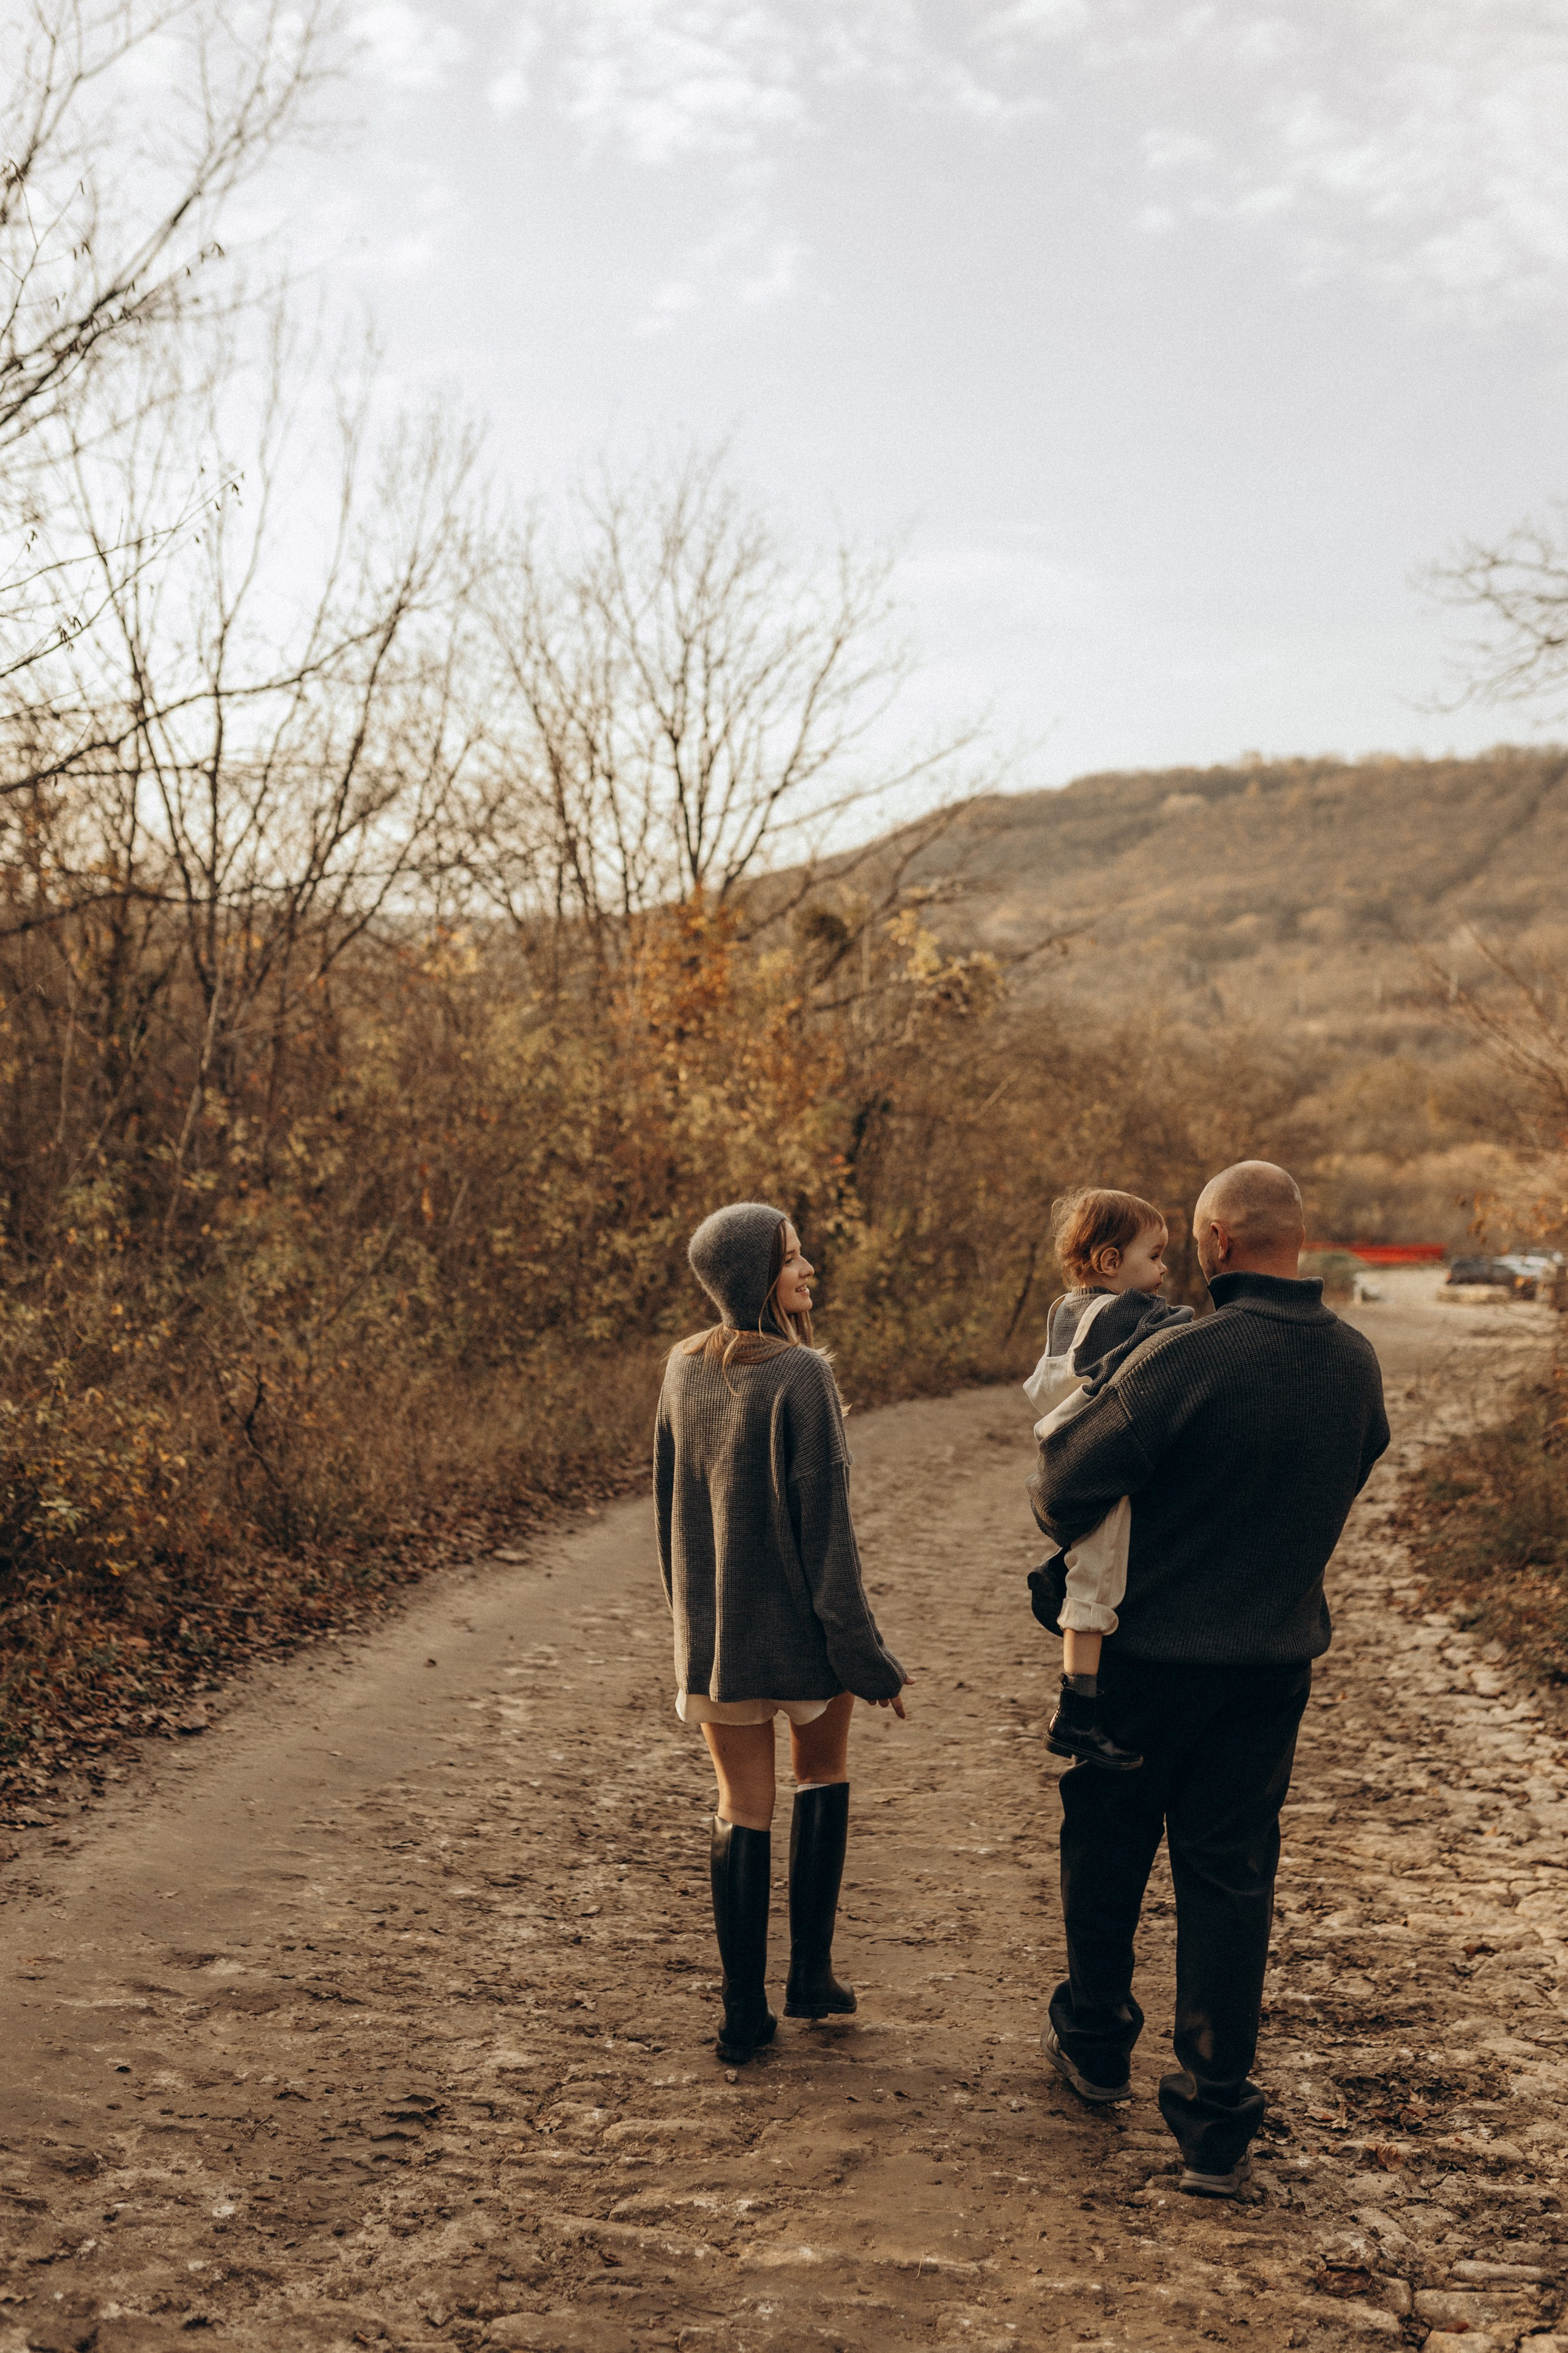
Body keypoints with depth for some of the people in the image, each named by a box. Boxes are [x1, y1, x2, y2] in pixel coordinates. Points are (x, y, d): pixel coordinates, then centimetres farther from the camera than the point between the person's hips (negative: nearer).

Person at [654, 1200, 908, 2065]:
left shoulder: (683, 1367, 1)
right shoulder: (799, 1376, -19)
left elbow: (666, 1498, 9)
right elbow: (824, 1520, -18)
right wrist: (864, 1652, -11)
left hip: (711, 1628, 4)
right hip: (800, 1627, -4)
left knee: (741, 1810, 10)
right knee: (823, 1777, 20)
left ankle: (744, 2014, 12)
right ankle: (810, 1976, 22)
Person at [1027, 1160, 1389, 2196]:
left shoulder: (1186, 1358, -22)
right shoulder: (1357, 1364, -2)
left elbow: (1069, 1490, -18)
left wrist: (1062, 1530, 5)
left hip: (1155, 1652, -4)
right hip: (1279, 1657, 5)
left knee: (1108, 1848, 17)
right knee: (1233, 1877, 10)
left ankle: (1096, 2040, 36)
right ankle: (1219, 2123, 11)